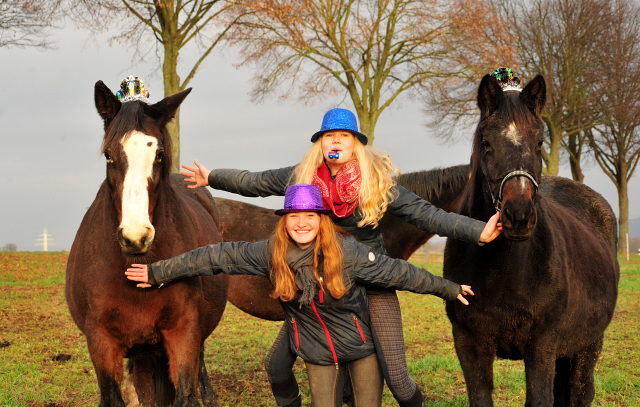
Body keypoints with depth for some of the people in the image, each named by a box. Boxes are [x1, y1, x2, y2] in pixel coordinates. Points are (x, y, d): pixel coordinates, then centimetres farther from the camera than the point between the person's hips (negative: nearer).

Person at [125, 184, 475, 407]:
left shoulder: (346, 251, -19)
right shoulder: (271, 253, -12)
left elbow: (395, 272, -13)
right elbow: (220, 257, -8)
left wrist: (447, 288, -8)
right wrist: (159, 272, -7)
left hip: (362, 346, -2)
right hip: (317, 353, 2)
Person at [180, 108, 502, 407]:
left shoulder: (378, 182, -9)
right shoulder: (299, 178, -1)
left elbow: (426, 214, -13)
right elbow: (254, 182, 14)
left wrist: (479, 232, -23)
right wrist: (211, 178, 26)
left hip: (372, 286, -3)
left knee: (396, 378, -10)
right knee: (276, 366, 5)